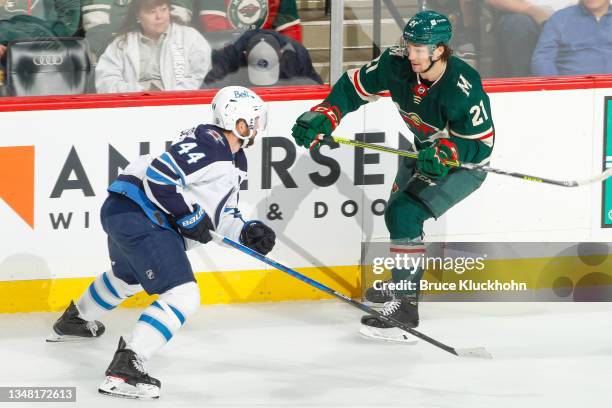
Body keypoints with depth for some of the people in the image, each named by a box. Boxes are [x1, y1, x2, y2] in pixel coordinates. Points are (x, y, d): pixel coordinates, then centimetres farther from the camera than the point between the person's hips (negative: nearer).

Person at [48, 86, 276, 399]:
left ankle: (74, 320, 66)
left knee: (128, 276, 39)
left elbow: (219, 211, 26)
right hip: (138, 216, -12)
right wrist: (189, 216, -19)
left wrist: (246, 232, 9)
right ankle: (125, 367, -27)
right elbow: (159, 175, -24)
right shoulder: (209, 144, -17)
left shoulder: (235, 161, 18)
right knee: (183, 296, -20)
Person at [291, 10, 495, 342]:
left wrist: (444, 153, -44)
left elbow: (481, 143, -29)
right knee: (397, 212, 25)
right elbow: (355, 86, -6)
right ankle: (401, 283, 53)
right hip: (426, 150, 8)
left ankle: (405, 307, -21)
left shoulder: (462, 88, -36)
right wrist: (322, 116, -18)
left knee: (404, 215, -23)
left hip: (464, 162, -8)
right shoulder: (397, 64, -20)